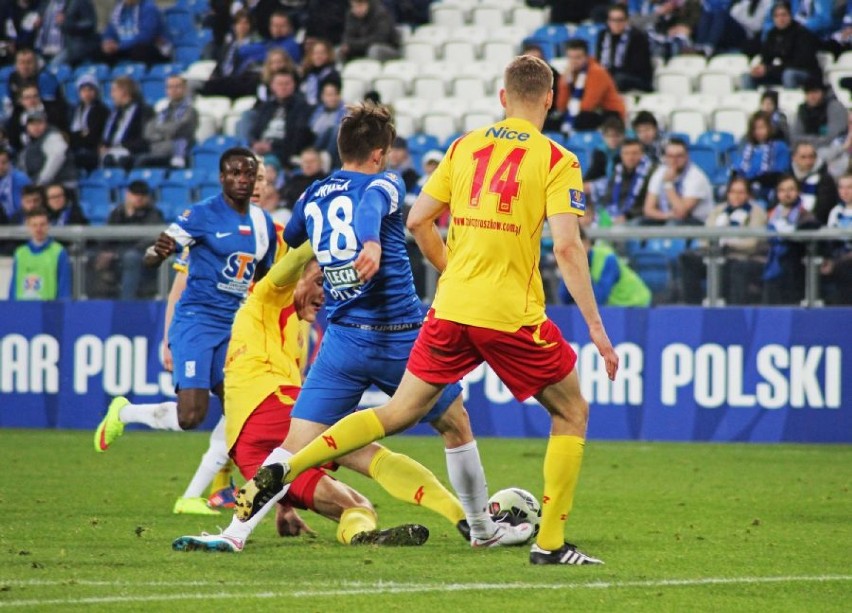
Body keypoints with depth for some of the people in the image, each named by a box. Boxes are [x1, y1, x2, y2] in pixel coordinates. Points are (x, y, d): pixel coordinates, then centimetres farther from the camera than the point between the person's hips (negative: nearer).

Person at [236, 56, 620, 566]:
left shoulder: (464, 147, 11)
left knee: (400, 412, 15)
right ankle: (550, 542, 8)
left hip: (451, 309, 4)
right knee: (572, 413, 14)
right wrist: (596, 327, -11)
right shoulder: (557, 160, -4)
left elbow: (418, 221, 12)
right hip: (513, 314, -4)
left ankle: (283, 470, 2)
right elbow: (567, 247, -14)